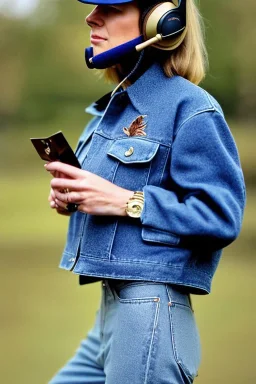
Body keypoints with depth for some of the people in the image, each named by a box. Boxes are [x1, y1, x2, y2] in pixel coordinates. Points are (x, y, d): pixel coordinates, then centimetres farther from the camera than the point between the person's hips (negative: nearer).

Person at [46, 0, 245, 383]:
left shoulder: (191, 108, -12)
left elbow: (223, 216, -18)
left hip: (152, 312, -9)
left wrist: (126, 202, -21)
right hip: (110, 310, 9)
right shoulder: (114, 107, 16)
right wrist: (72, 197, 4)